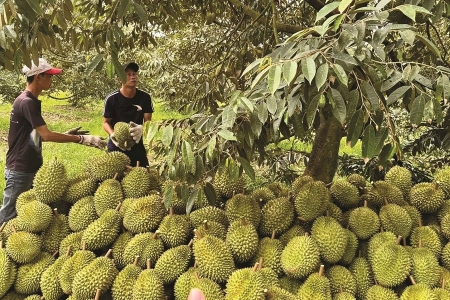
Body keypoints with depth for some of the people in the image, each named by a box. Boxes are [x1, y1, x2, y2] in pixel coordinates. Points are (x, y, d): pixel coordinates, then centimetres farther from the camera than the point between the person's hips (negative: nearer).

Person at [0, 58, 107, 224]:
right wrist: (82, 139, -22)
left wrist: (66, 134, 7)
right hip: (20, 170, -9)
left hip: (30, 168, 10)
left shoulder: (31, 101, 10)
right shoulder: (26, 102, -20)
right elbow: (46, 135, -25)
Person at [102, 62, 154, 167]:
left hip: (137, 144, 2)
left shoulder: (145, 97, -10)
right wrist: (112, 135, -24)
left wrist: (141, 129, -29)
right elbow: (106, 122, -4)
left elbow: (148, 121, -6)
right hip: (116, 145, -1)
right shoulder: (112, 99, -13)